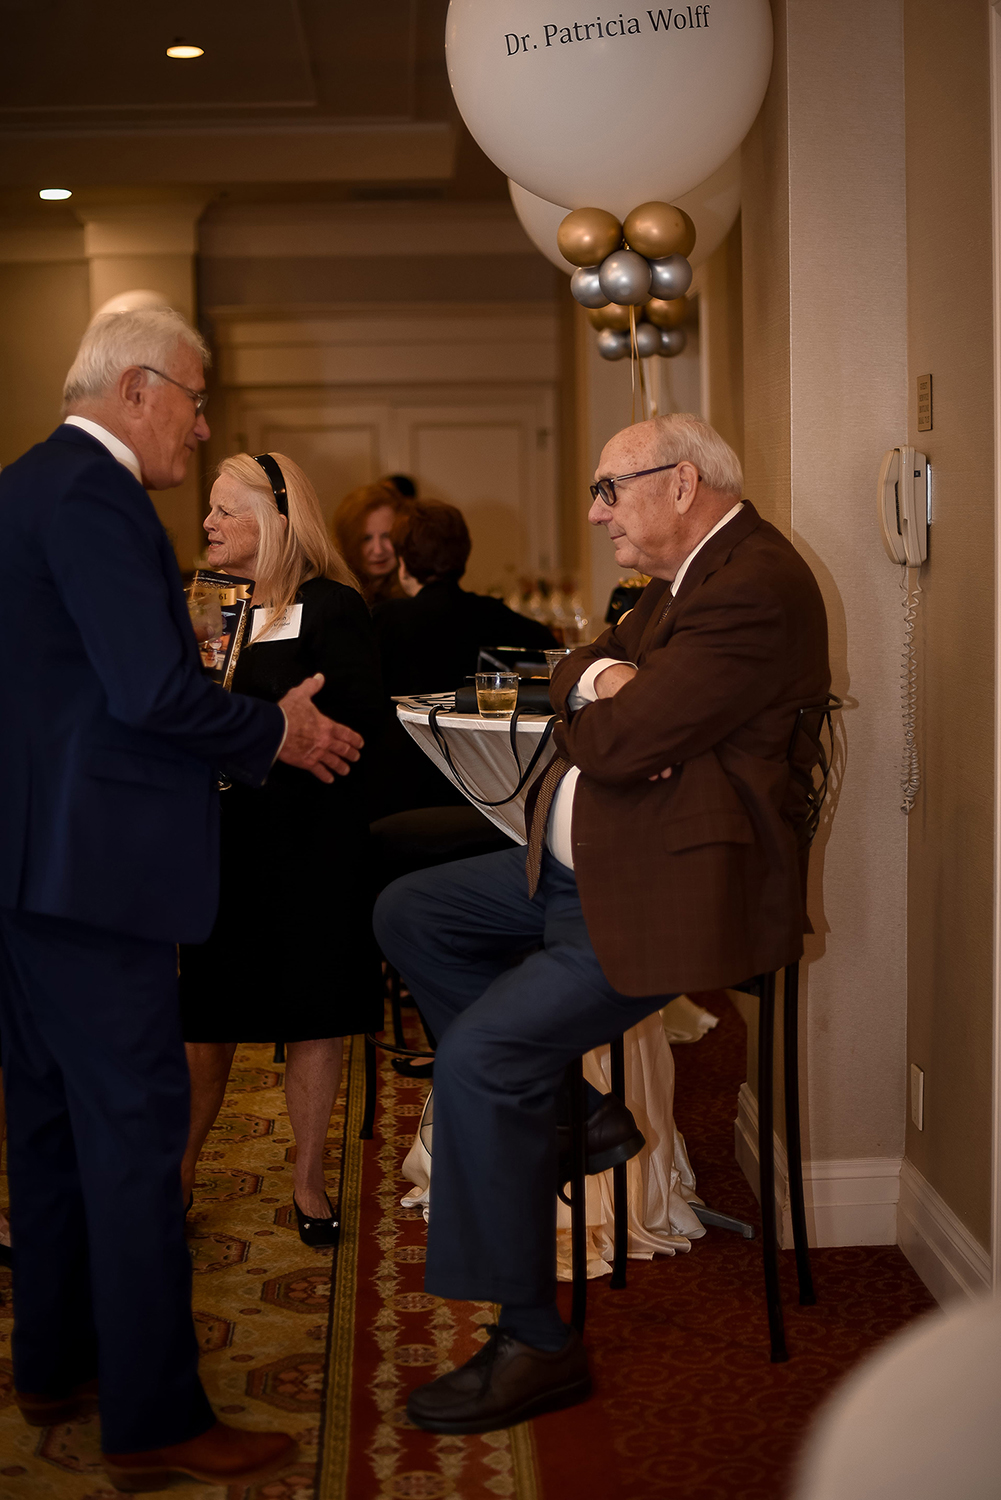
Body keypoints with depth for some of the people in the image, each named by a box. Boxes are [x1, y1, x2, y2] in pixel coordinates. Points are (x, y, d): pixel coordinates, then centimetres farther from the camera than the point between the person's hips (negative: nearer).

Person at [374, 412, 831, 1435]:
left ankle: (533, 1344, -6)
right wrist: (601, 679, -10)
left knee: (475, 1056, -20)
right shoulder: (682, 578, 15)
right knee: (406, 912, 15)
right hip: (580, 868, 11)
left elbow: (618, 742, -26)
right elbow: (573, 678, 13)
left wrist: (598, 717, -3)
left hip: (662, 895, -11)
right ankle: (561, 1105, 15)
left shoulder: (755, 586, -21)